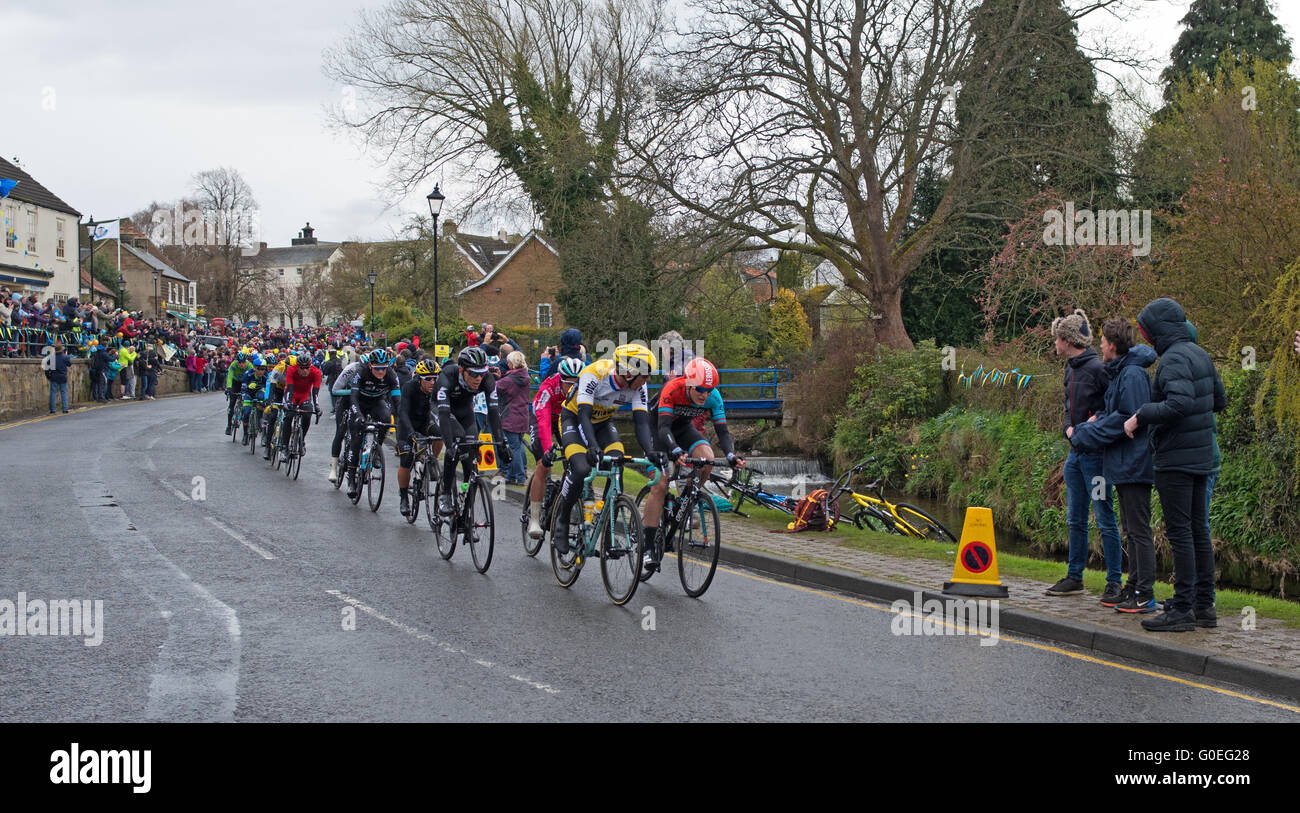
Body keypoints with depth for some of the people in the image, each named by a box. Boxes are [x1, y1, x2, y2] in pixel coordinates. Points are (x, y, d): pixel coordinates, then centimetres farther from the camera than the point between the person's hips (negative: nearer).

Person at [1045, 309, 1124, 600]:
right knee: (1075, 519, 14)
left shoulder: (1097, 369, -13)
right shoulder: (1070, 370, 14)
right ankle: (1075, 576, 23)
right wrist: (1070, 429, 3)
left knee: (1105, 519, -4)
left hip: (1095, 454, -9)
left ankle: (1114, 581, 1)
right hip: (1075, 453, 9)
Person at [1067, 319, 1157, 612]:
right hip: (1124, 466, 11)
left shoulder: (1133, 375, -16)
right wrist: (1094, 422, 0)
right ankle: (1133, 588, 22)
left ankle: (1145, 595, -5)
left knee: (1139, 529, -7)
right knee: (1130, 530, 15)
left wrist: (1083, 435, -15)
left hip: (1134, 464, -11)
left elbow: (1127, 420, -20)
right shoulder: (1120, 373, 16)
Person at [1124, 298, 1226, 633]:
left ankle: (1182, 609, -5)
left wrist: (1140, 416, -19)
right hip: (1201, 455, 9)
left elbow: (1178, 404, -29)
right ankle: (1204, 604, 17)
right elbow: (1219, 400, 20)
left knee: (1180, 533, -7)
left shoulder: (1174, 359, -16)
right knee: (1199, 530, 12)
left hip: (1176, 459, -9)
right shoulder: (1199, 354, 12)